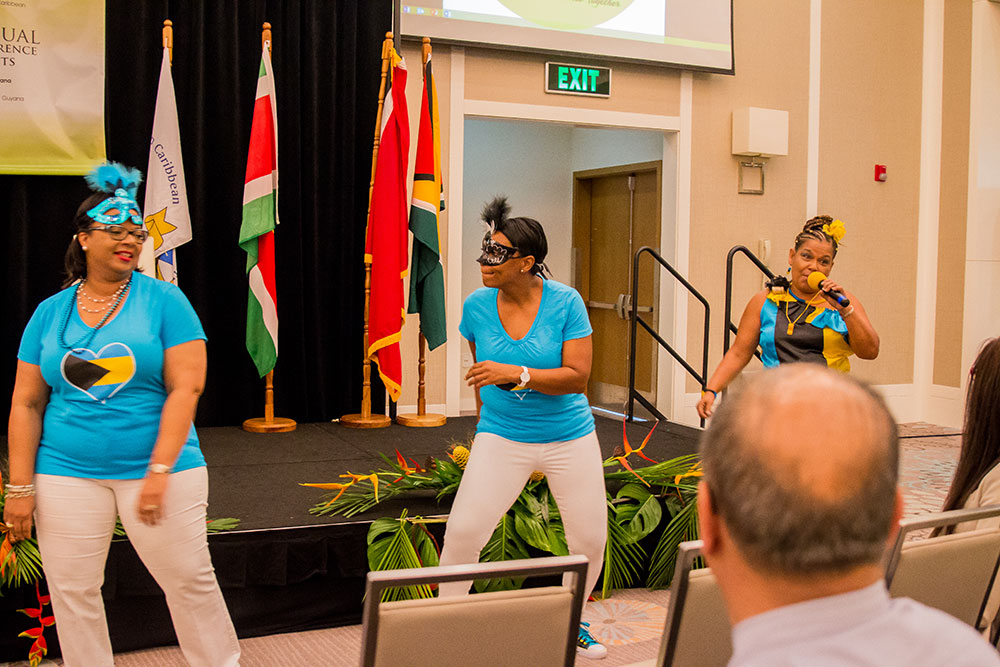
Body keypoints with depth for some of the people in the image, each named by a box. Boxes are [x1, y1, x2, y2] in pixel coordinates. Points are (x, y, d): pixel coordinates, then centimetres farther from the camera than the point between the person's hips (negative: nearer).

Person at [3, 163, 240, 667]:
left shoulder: (163, 300, -2)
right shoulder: (50, 312, 7)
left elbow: (186, 388, -8)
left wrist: (159, 471, -15)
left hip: (158, 468, -2)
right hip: (66, 474, 3)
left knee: (190, 582, 2)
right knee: (72, 592, 7)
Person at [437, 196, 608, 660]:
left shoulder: (565, 303, -13)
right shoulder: (476, 306, -5)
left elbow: (577, 377, -19)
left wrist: (515, 374, -28)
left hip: (569, 438, 0)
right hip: (502, 437, 1)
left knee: (591, 539, 7)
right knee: (461, 531, -11)